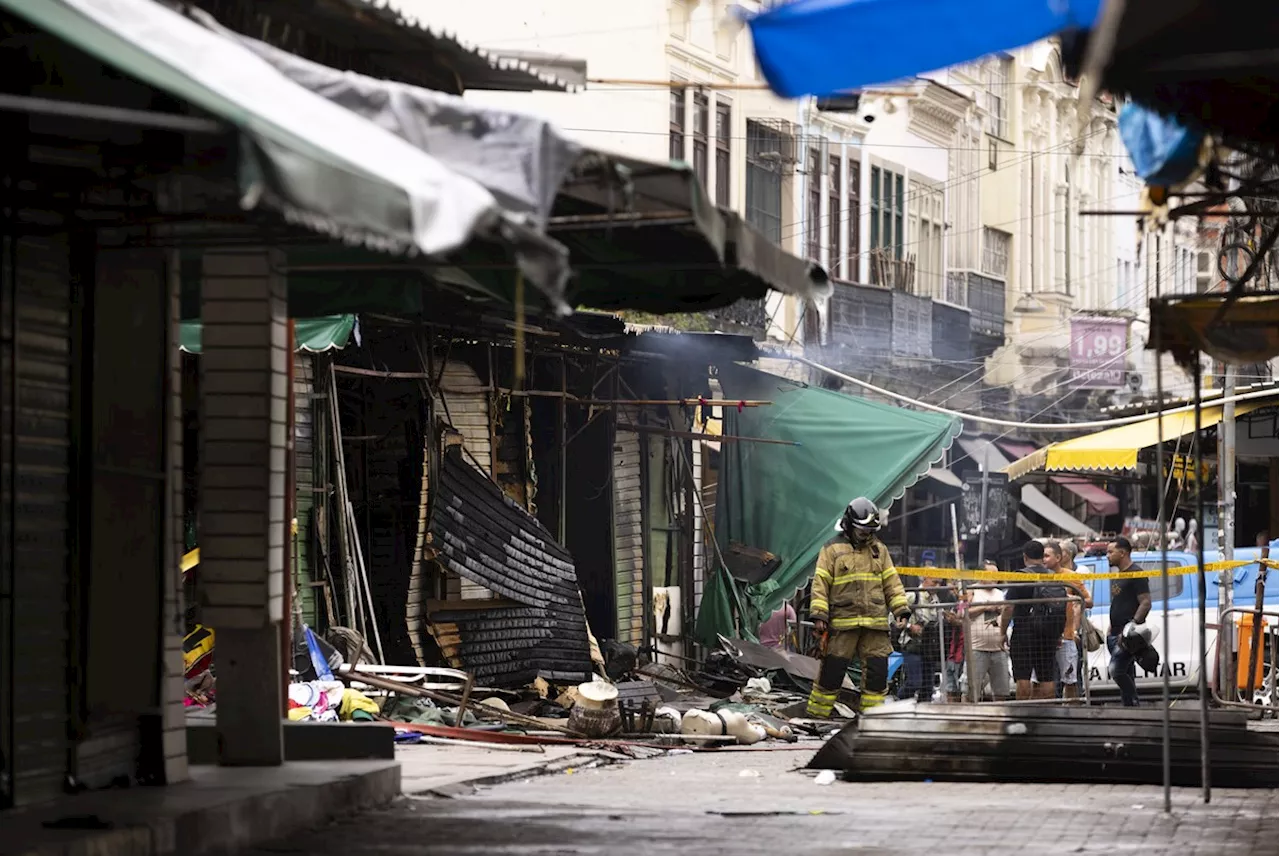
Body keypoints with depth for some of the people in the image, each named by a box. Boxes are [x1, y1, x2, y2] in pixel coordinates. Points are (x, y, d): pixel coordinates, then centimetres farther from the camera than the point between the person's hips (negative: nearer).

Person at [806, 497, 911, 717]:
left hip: (875, 623, 4)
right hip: (843, 622, -4)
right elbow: (820, 584, -1)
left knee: (877, 670, 0)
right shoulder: (833, 550, 2)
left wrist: (901, 609, 8)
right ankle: (816, 714, 6)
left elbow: (891, 582, 18)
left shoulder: (880, 550, 16)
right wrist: (819, 615, -9)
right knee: (833, 669, -2)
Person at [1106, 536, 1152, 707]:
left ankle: (1132, 705, -14)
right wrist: (1111, 627, 21)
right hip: (1116, 634, 10)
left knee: (1117, 670, -19)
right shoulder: (1117, 576, 21)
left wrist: (1133, 624, -25)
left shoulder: (1136, 575, -9)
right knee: (1126, 675, 9)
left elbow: (1146, 603, -17)